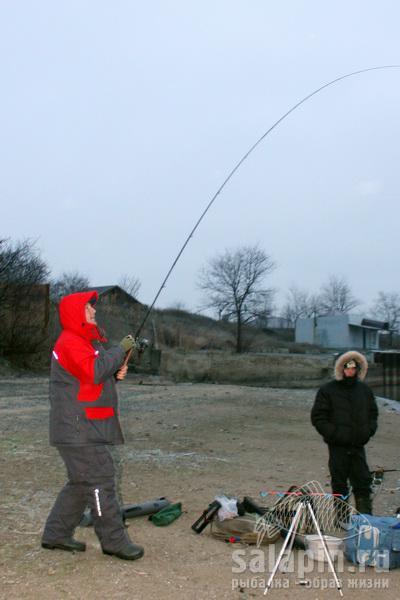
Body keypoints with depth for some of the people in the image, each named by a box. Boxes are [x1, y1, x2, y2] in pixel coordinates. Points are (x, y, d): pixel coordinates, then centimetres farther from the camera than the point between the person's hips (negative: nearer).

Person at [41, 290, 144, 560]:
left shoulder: (85, 341, 19)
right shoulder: (70, 342, -14)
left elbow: (96, 377, 23)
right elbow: (94, 371, -27)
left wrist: (116, 373, 4)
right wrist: (121, 349, -18)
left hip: (88, 426, 11)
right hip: (78, 429, -11)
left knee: (81, 482, 16)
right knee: (101, 481, -6)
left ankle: (56, 535, 26)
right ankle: (114, 541, 2)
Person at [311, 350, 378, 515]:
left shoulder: (365, 390, 9)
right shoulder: (327, 390, -5)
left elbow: (373, 413, 20)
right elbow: (318, 417, -5)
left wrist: (369, 430, 3)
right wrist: (333, 433, -14)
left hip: (358, 445, 3)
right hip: (338, 446, -3)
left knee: (363, 482, 5)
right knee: (339, 484, 6)